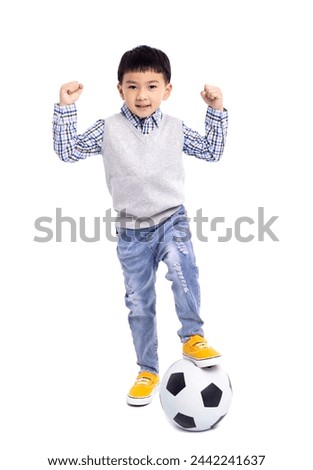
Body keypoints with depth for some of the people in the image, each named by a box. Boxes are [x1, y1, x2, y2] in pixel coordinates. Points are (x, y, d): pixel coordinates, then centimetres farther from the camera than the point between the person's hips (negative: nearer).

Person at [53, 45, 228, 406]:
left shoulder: (174, 128, 3)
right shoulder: (108, 129, -2)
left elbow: (212, 152, 13)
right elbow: (68, 152, -2)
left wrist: (216, 111, 5)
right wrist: (65, 109, -8)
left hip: (171, 219, 0)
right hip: (132, 231, 0)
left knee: (181, 266, -32)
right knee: (139, 304, 8)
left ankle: (193, 338, -12)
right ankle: (148, 371, 26)